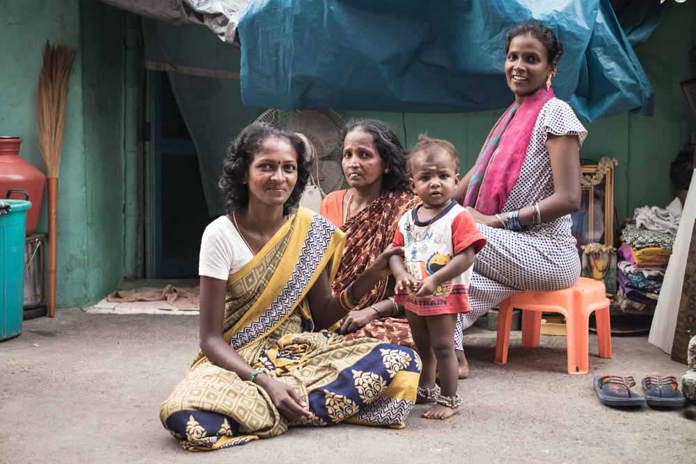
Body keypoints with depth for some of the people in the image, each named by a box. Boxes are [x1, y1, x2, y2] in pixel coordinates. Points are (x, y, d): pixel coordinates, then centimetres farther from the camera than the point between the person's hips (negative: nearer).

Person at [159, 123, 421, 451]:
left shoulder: (311, 230, -1)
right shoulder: (221, 234, -10)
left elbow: (320, 317, 5)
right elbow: (211, 338, -10)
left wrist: (368, 278, -11)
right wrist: (265, 382, -26)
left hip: (299, 353, 3)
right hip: (237, 362, -3)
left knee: (402, 361, -20)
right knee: (187, 421, -36)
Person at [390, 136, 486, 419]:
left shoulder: (458, 217, -15)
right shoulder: (407, 219, 4)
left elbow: (466, 257, -21)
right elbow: (395, 252, 7)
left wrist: (434, 280, -26)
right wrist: (401, 275, -14)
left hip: (444, 295, -7)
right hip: (413, 296, 7)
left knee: (442, 346, -3)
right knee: (422, 346, 21)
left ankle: (449, 399, 11)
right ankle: (426, 389, 40)